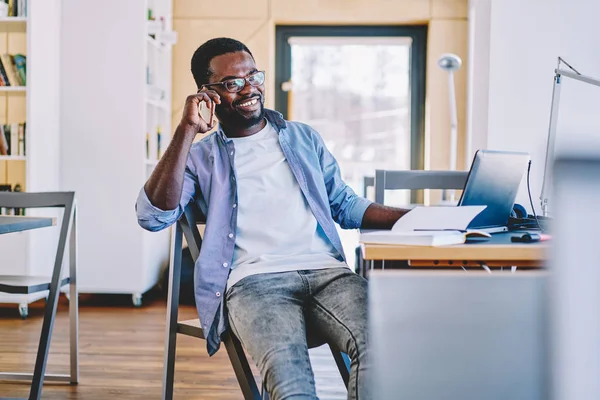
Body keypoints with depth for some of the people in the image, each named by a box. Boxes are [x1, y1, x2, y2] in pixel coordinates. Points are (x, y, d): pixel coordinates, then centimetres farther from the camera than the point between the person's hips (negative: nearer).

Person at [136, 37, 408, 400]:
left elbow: (345, 205, 25)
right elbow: (153, 217, -2)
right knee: (287, 370, -35)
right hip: (254, 281, -3)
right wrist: (187, 130, -5)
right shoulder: (200, 157, 15)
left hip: (327, 270, 3)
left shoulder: (304, 138, 24)